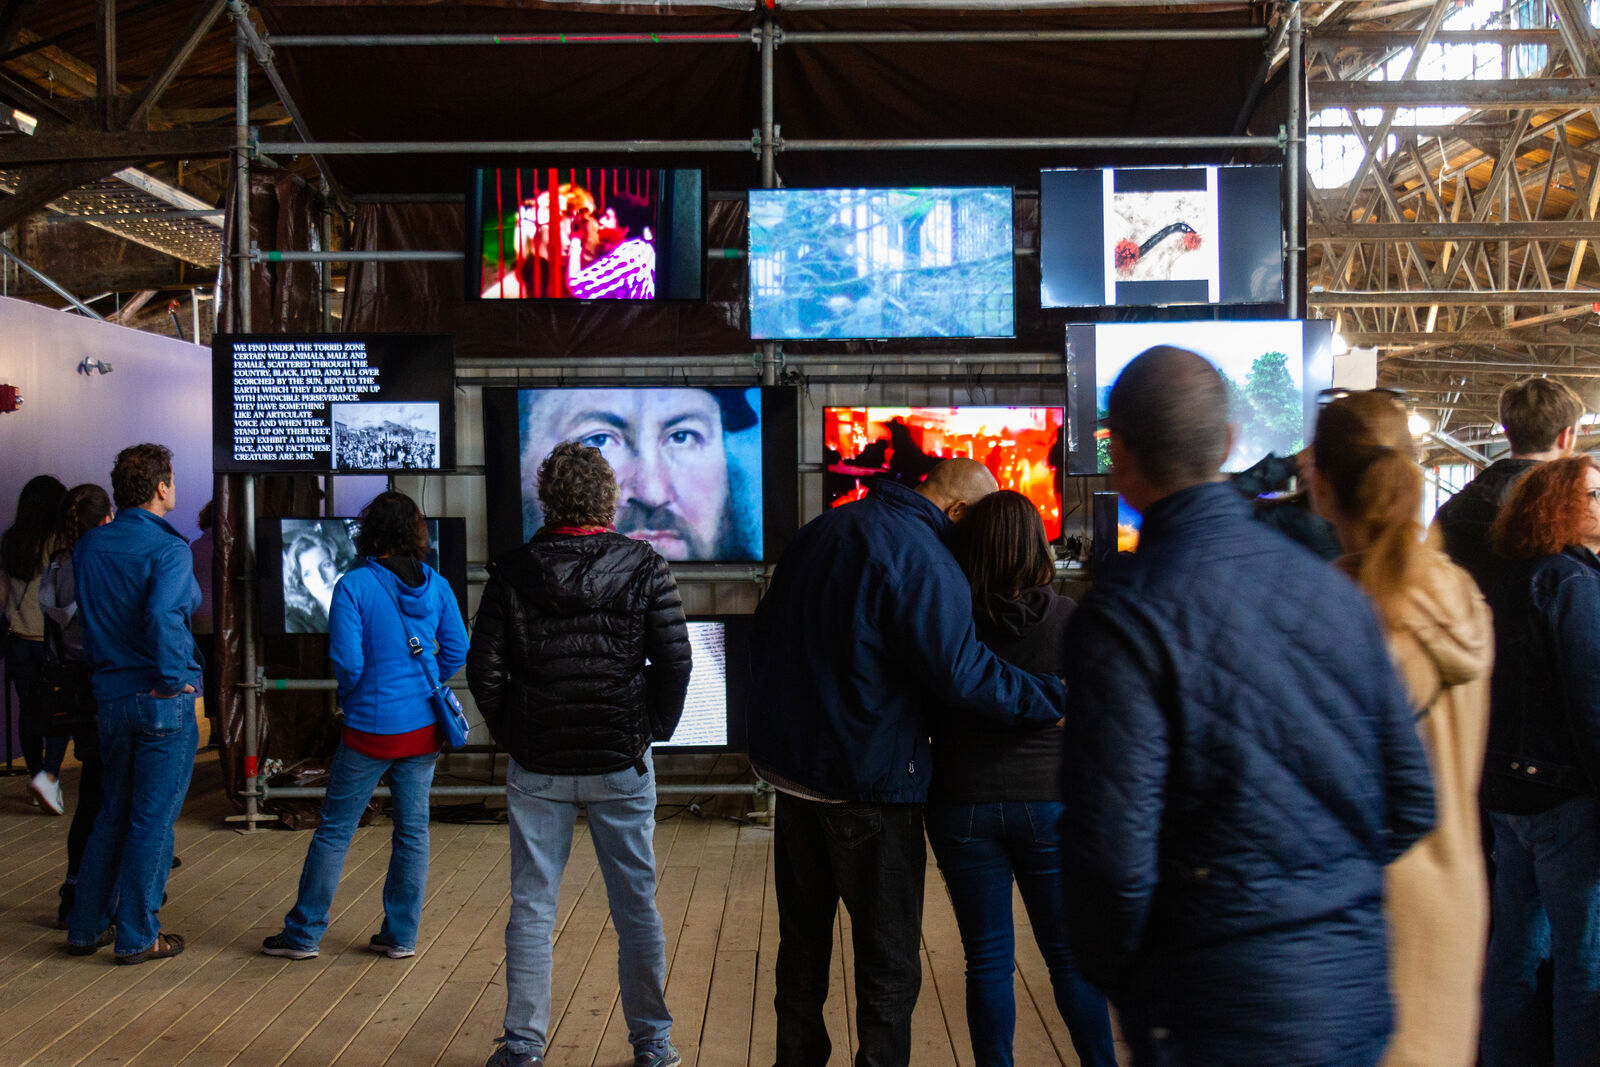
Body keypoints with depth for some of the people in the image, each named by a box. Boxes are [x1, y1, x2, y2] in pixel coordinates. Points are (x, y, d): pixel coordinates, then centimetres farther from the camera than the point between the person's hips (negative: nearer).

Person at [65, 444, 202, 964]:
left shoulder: (89, 545, 6)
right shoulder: (167, 549, -15)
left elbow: (84, 614, 11)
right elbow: (162, 619, -29)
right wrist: (175, 681, -18)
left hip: (109, 698, 7)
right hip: (162, 701, -6)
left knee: (113, 813, 20)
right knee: (153, 819, 4)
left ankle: (86, 926, 26)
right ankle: (137, 936, 12)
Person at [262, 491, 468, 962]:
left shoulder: (355, 586, -12)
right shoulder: (436, 586, 1)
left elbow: (346, 660, -15)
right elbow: (456, 649, 3)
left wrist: (351, 696, 5)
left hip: (371, 729, -4)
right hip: (423, 728, 4)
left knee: (334, 831, 7)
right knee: (413, 829, 11)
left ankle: (303, 934, 17)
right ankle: (401, 935, 18)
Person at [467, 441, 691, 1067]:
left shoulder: (512, 573, -2)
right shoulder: (644, 568, -4)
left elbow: (483, 668, -4)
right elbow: (675, 659, -8)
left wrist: (511, 733, 8)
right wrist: (654, 729, 4)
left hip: (537, 767, 1)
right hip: (622, 763, 0)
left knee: (532, 907, 9)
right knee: (636, 908, 10)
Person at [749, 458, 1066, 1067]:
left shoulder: (822, 530, 9)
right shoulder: (922, 558, -18)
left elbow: (763, 635, 16)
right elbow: (961, 674, -23)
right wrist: (1055, 700, -13)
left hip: (788, 765, 8)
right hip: (869, 780, -8)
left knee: (803, 934, 21)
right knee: (888, 955, 5)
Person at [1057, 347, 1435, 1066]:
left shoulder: (1124, 616, -18)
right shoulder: (1333, 589, 0)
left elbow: (1115, 852, -19)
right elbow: (1411, 803, 6)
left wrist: (1111, 977, 0)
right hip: (1360, 999, 6)